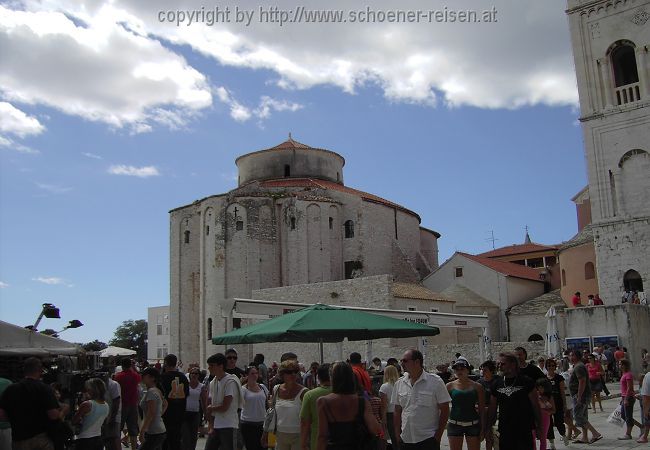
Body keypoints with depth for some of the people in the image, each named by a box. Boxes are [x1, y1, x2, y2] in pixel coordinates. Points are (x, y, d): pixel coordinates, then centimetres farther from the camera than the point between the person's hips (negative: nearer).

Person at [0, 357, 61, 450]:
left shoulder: (10, 389, 1)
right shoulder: (44, 389, -11)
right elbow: (54, 415, -17)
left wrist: (16, 418, 15)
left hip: (18, 440, 4)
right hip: (41, 438, -4)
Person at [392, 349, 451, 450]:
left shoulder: (435, 382, -5)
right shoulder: (399, 384, 6)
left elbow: (444, 410, -4)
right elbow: (397, 411, 12)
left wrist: (438, 435, -7)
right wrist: (397, 435, 6)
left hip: (428, 440, -4)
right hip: (405, 440, 4)